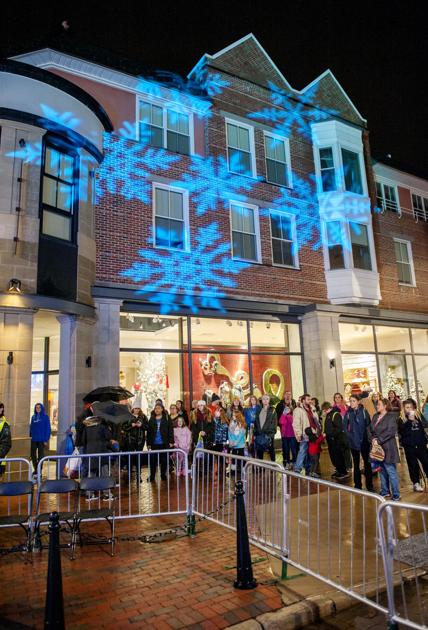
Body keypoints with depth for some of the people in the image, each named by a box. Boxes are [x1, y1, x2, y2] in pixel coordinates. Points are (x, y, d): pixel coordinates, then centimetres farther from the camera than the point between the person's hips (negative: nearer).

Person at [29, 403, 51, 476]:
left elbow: (48, 428, -6)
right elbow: (31, 428, 11)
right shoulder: (33, 417, 8)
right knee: (33, 455, 7)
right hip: (33, 439, 4)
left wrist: (46, 439, -12)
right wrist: (30, 436, 3)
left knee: (40, 455, 4)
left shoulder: (45, 417, -4)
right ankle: (36, 469, 21)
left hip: (41, 439, -4)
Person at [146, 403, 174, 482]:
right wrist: (148, 443, 3)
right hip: (154, 443, 2)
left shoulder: (166, 418, 1)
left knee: (164, 460, 7)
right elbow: (149, 432, 8)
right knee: (153, 460, 3)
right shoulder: (151, 419, 7)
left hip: (164, 443, -1)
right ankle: (152, 476, 14)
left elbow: (170, 430, -2)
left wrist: (171, 441, -8)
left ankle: (163, 475, 20)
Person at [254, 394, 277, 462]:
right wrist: (255, 433, 4)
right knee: (259, 453, 8)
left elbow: (274, 423, -5)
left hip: (268, 435, -4)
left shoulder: (272, 410, 1)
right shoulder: (258, 410, 13)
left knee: (271, 452, 3)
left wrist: (271, 434, -14)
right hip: (259, 435, 4)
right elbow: (255, 422, 12)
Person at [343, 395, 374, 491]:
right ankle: (357, 485, 18)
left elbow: (368, 424, -5)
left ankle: (369, 485, 14)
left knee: (367, 463, 4)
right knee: (356, 464, 9)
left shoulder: (363, 411, -4)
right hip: (353, 441, 2)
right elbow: (345, 426, 4)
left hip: (364, 441, -1)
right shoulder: (348, 413, 1)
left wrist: (367, 435, -11)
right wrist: (349, 434, -7)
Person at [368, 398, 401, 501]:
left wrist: (378, 440, -19)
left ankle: (396, 495, 7)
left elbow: (391, 431, -19)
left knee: (391, 471, -3)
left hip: (387, 449, -7)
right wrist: (372, 439, -8)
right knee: (382, 470, 16)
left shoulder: (391, 416, -8)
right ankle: (385, 491, 28)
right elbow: (369, 429, 10)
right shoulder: (375, 416, 13)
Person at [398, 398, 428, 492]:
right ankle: (416, 483, 15)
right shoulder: (402, 419, -2)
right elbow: (402, 432, -14)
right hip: (409, 445, -2)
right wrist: (409, 421, -19)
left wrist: (416, 419, -21)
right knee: (413, 465, 4)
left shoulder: (419, 415, 5)